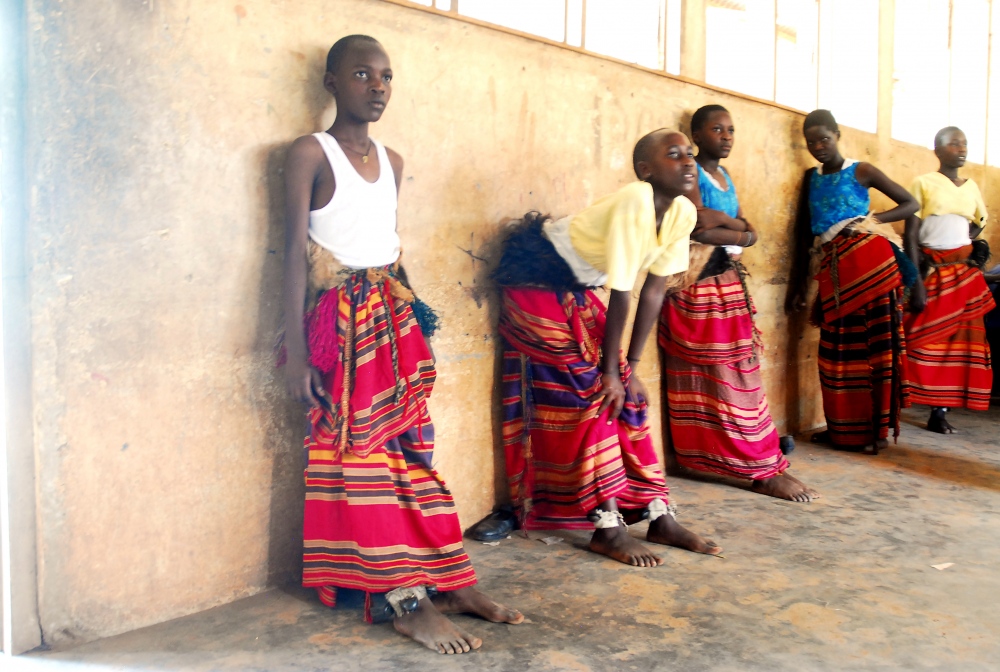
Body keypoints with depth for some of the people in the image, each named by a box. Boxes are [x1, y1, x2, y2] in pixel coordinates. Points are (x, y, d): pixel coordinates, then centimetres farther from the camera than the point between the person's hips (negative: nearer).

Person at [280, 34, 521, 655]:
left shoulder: (392, 160, 13)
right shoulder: (311, 153, -6)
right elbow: (296, 250, -10)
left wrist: (406, 317, 15)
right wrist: (296, 348, -15)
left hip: (394, 313, 6)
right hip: (341, 319, -6)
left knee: (412, 444, 6)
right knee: (364, 451, -4)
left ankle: (447, 580, 12)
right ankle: (403, 598, 0)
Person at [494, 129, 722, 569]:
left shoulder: (682, 212, -7)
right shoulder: (634, 203, -30)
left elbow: (653, 292, -4)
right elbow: (622, 294, -25)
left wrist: (628, 367, -3)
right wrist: (610, 369, -17)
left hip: (577, 289, 8)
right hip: (537, 282, -7)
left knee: (623, 396, 3)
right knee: (585, 395, -10)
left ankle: (660, 517, 9)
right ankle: (606, 528, -3)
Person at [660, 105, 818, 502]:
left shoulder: (724, 176, 19)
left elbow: (752, 235, 9)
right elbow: (698, 225, -20)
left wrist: (717, 223, -11)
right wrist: (736, 226, -3)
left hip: (728, 281, 8)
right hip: (698, 285, -8)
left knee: (739, 374, 6)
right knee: (725, 376, -8)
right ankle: (764, 471, -8)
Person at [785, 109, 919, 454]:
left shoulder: (861, 171, 3)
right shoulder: (811, 178, 15)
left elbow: (911, 203, 7)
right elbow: (803, 233, 14)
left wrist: (873, 219, -8)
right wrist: (798, 283, 11)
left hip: (869, 259, -4)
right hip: (832, 267, 5)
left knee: (876, 343, -2)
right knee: (836, 349, 6)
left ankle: (877, 429, 5)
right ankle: (842, 428, 16)